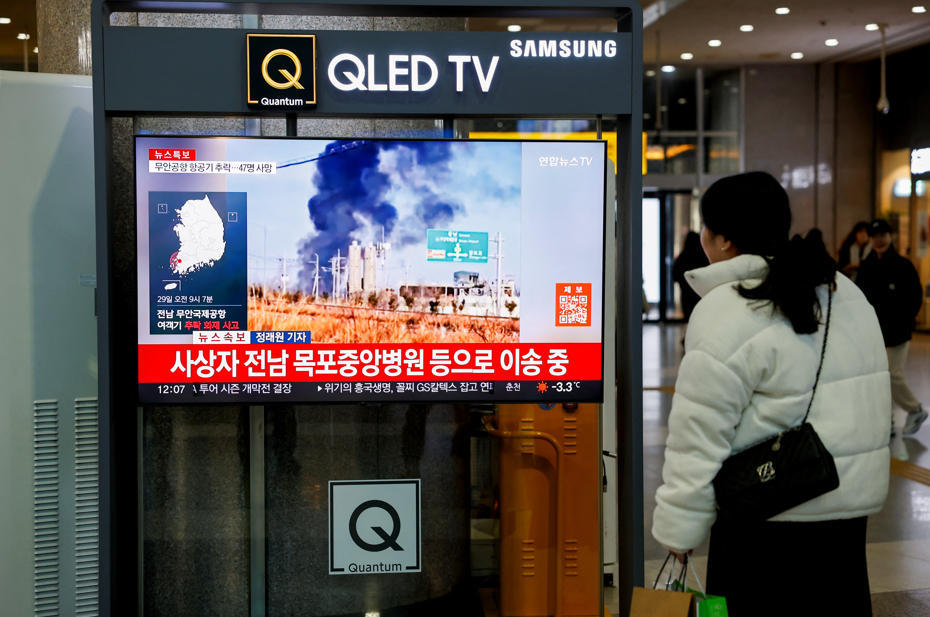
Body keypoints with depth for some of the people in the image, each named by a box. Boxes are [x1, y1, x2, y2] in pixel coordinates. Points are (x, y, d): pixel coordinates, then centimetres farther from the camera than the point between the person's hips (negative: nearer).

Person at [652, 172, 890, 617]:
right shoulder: (847, 293, 9)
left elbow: (699, 439, -16)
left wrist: (679, 529, -7)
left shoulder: (727, 313, -16)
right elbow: (870, 405, 15)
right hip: (850, 503, 8)